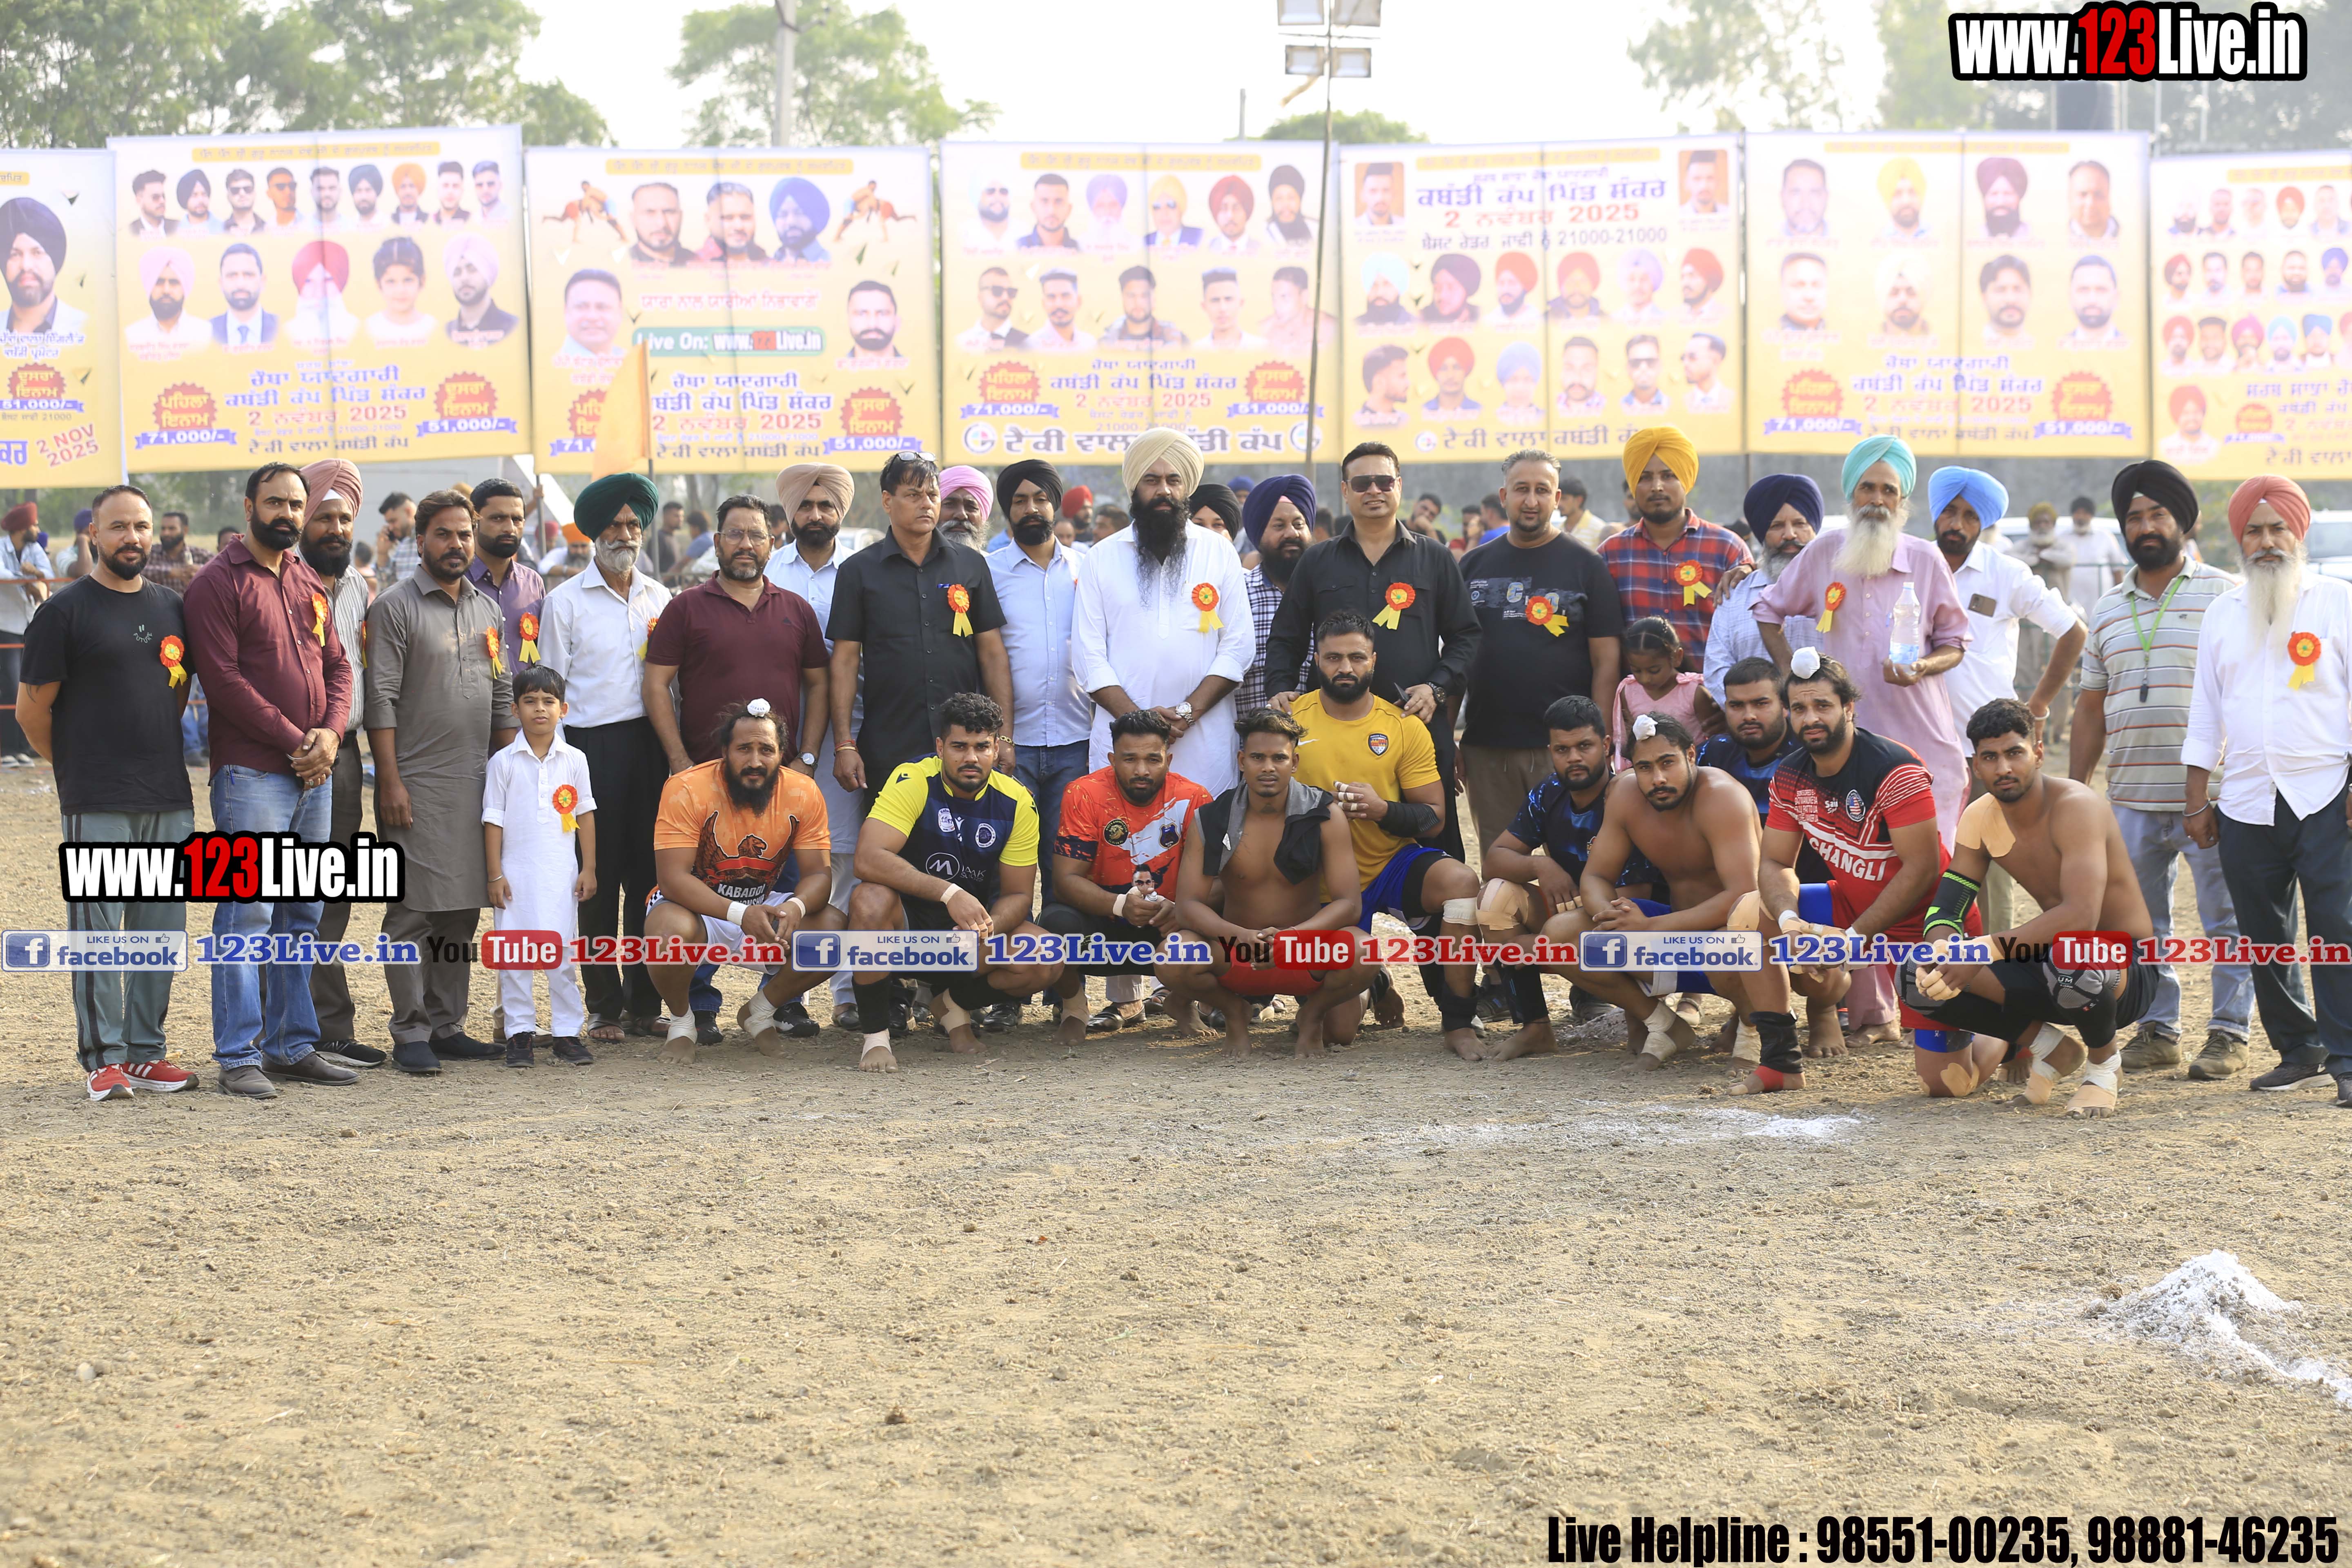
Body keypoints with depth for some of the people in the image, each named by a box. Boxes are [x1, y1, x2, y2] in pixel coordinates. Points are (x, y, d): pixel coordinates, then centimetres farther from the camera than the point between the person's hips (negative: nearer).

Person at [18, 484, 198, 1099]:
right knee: (98, 929, -3)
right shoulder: (66, 610, -4)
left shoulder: (171, 608, 13)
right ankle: (103, 1059, 3)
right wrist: (77, 766, 6)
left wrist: (160, 758, 15)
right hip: (96, 804, -5)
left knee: (161, 929, 7)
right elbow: (32, 708, -2)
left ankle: (145, 1053, 15)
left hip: (169, 799, 5)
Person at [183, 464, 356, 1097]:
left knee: (301, 915, 11)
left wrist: (329, 734, -3)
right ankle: (238, 1057, -6)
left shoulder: (309, 582, 17)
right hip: (252, 774, -7)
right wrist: (292, 739, -14)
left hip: (314, 773, 7)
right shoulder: (219, 582, -6)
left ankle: (293, 1045, 18)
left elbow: (336, 665, 16)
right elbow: (224, 678, -13)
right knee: (248, 913, -8)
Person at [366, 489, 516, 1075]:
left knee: (463, 911, 8)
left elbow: (504, 697, 19)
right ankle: (410, 1034, -1)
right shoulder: (396, 606, -5)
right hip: (417, 784, -6)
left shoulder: (488, 610, 15)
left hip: (478, 784, 6)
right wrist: (390, 782, -15)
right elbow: (382, 701, -9)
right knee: (414, 912, -5)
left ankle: (447, 1026, 15)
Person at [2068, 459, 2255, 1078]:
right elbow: (2091, 709, 19)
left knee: (2226, 920, -1)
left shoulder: (2223, 596, 0)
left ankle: (2229, 1033, 7)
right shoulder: (2108, 610, 15)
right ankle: (2157, 1031, 17)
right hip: (2131, 800, 5)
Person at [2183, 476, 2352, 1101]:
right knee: (2264, 938, 6)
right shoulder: (2223, 614, 14)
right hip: (2246, 806, 4)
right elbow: (2206, 714, 18)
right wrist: (2197, 799, 13)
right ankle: (2298, 1049, 17)